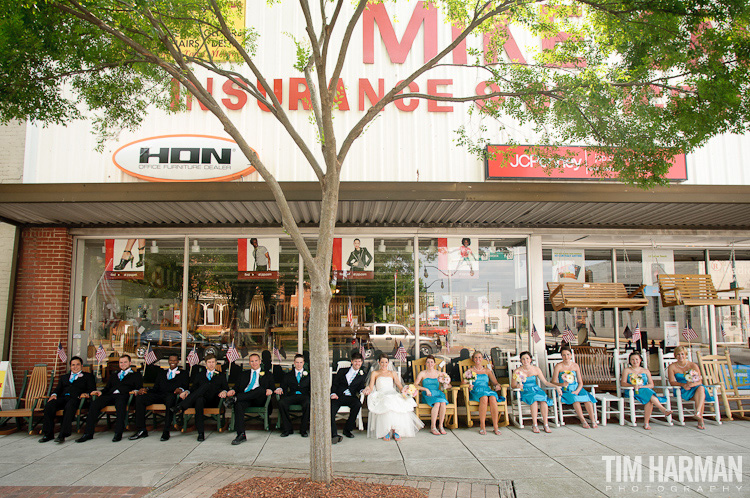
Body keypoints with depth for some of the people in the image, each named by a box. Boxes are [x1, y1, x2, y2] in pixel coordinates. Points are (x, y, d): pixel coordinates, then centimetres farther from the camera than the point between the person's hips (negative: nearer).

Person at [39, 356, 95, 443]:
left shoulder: (88, 376, 21)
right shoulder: (64, 377, 34)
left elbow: (92, 389, 7)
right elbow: (58, 389, 22)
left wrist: (85, 394, -14)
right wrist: (54, 394, -2)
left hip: (76, 398, -4)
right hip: (63, 397, 4)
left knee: (69, 407, -38)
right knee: (49, 406, -27)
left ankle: (62, 435, -40)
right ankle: (48, 434, -20)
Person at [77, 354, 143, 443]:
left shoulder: (136, 375, 20)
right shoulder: (113, 376, 35)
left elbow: (139, 388, 6)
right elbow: (107, 388, 25)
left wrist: (135, 391, -17)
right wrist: (100, 392, 3)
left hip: (123, 395, -5)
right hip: (110, 395, 5)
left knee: (120, 404, -40)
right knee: (94, 404, -25)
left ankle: (118, 433, -39)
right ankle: (88, 433, -23)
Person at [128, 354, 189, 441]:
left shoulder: (183, 374, 20)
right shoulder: (161, 373, 32)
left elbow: (186, 387, 4)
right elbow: (155, 388, 22)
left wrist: (181, 389, -20)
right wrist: (146, 390, 0)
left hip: (171, 395, -4)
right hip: (159, 395, 4)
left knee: (170, 399, -42)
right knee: (139, 397, -20)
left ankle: (166, 431, -36)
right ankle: (141, 430, -19)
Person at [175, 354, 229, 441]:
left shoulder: (221, 376, 23)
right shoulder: (200, 375, 28)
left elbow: (226, 388, 11)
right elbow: (193, 388, 17)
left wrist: (224, 392, -14)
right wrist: (187, 392, -6)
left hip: (213, 401, -2)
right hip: (202, 399, 2)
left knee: (206, 385, -32)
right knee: (199, 400, -38)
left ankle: (181, 406, -41)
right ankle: (200, 433, -41)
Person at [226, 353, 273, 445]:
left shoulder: (267, 375, 24)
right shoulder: (244, 374, 30)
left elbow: (271, 388, 15)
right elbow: (237, 386, 20)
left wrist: (270, 390, -10)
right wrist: (233, 391, -3)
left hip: (259, 400, -1)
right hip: (244, 398, 1)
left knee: (261, 389, -36)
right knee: (238, 405, -34)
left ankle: (235, 399, -37)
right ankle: (241, 435, -41)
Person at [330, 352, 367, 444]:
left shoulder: (361, 375, 19)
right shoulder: (342, 371, 16)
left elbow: (360, 387, 10)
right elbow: (334, 384, 10)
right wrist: (333, 393, -8)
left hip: (350, 397, 1)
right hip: (338, 396, 0)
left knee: (358, 404, -32)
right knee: (331, 408, -30)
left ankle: (347, 429, -17)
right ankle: (334, 434, -31)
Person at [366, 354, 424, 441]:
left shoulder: (393, 373, 28)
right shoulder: (375, 373, 22)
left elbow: (400, 386, 18)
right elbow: (371, 387, 11)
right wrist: (368, 390, -14)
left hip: (393, 394, 2)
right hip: (381, 396, -2)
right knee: (387, 404, -40)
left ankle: (396, 430, -30)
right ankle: (386, 431, -32)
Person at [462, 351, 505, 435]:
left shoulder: (487, 370, 25)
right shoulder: (470, 370, 17)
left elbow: (495, 382, 20)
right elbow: (463, 381, 5)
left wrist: (497, 385, -5)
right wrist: (467, 383, -19)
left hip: (487, 390, 2)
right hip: (475, 392, -2)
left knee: (493, 398, -34)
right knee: (484, 398, -38)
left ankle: (495, 427, -31)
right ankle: (482, 426, -32)